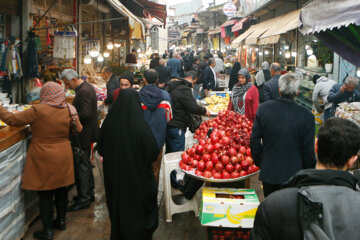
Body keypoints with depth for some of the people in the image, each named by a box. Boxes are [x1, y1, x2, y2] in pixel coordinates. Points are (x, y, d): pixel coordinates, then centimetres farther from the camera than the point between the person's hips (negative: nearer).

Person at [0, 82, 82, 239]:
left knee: (45, 195, 5)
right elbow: (78, 129, 8)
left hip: (44, 159, -5)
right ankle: (61, 220, 34)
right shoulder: (69, 110, -3)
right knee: (61, 190, 19)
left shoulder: (38, 110, -18)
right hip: (63, 157, 5)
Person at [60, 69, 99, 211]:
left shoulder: (83, 92, -22)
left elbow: (85, 115, -28)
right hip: (88, 134, 11)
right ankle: (89, 193, 31)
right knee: (86, 164, 20)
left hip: (83, 135, -11)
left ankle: (83, 199, 4)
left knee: (81, 166, -4)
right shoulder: (87, 87, 10)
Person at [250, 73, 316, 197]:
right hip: (294, 175, -2)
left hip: (268, 173, 2)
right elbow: (308, 151, -9)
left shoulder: (263, 108, -6)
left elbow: (254, 140, -1)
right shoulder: (307, 116, -13)